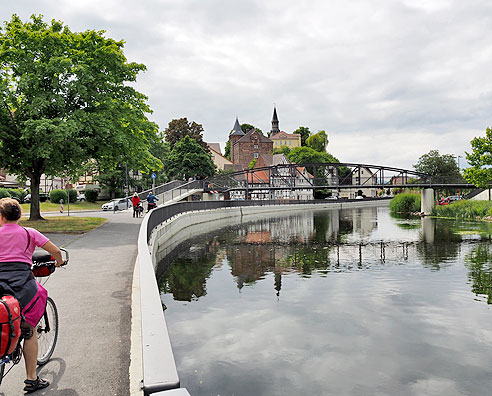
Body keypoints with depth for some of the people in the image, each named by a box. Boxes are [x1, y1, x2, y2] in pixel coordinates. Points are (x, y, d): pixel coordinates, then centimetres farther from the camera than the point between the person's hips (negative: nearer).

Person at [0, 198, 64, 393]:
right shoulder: (29, 233, 6)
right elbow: (55, 251, 3)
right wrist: (59, 261, 24)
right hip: (22, 287, -2)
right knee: (29, 331, 11)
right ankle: (31, 379, 15)